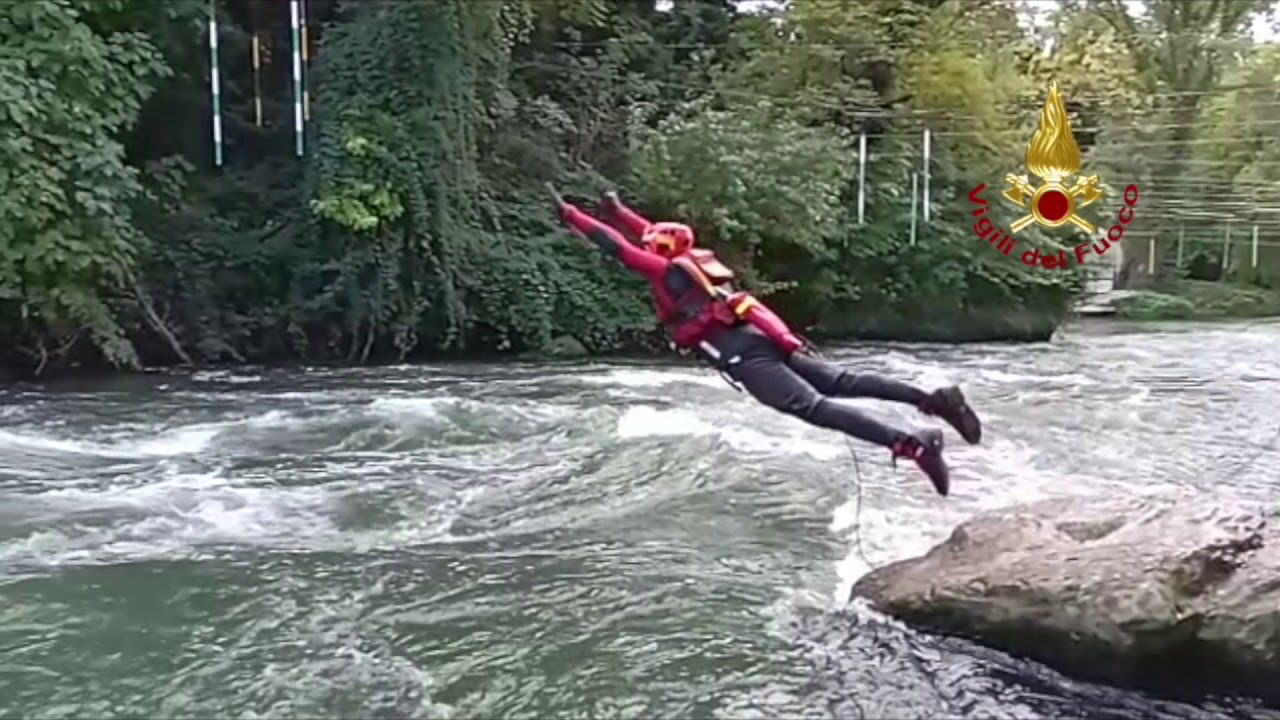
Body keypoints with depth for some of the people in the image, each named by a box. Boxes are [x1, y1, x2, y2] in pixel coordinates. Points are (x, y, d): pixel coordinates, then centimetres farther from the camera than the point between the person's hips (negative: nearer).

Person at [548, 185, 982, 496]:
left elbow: (617, 246, 8)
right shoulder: (693, 259, 28)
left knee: (813, 407, -21)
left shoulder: (664, 271, 7)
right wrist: (618, 210, 56)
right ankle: (935, 399, -7)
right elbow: (657, 234, 45)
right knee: (844, 382, 6)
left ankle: (912, 444, -35)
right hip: (765, 338, 8)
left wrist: (568, 213, 17)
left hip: (741, 354, -8)